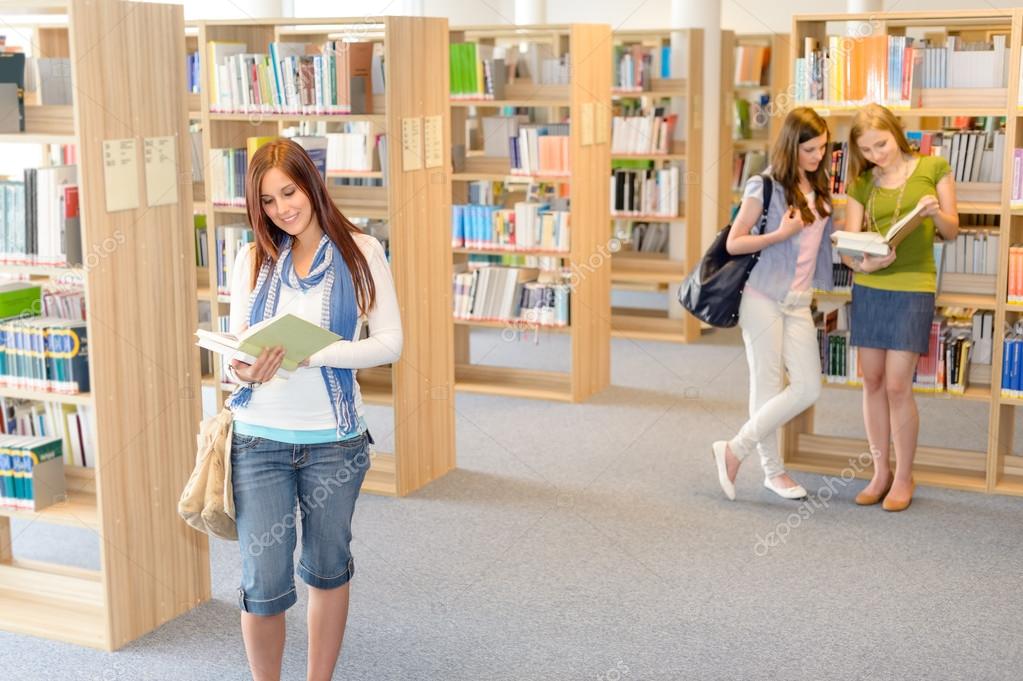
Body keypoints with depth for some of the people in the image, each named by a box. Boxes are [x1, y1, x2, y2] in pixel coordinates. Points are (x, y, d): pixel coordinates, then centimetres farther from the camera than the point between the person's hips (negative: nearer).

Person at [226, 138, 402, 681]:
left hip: (334, 439, 0)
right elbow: (235, 346, 5)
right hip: (259, 438, 1)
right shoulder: (254, 258, 5)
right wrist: (243, 368, -20)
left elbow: (389, 342, -7)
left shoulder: (360, 252, -2)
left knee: (327, 569, 15)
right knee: (265, 584, 1)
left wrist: (313, 353, -22)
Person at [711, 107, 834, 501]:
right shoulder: (764, 187, -9)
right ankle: (773, 471, 14)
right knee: (767, 386, 0)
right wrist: (781, 233, -18)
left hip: (799, 302, 6)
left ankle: (735, 450, 11)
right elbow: (733, 243, -9)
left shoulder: (820, 188, 10)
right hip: (763, 297, -6)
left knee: (807, 389, 0)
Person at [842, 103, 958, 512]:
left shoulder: (933, 168, 0)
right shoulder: (862, 183, 6)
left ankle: (904, 477, 9)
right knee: (872, 380, 6)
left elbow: (951, 232, 4)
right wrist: (861, 263, -21)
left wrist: (936, 213, -18)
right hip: (868, 288, 4)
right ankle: (880, 471, 19)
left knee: (897, 385, -6)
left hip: (913, 288, -3)